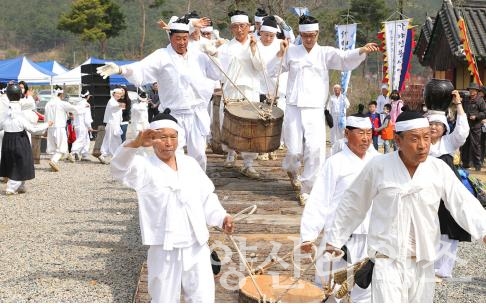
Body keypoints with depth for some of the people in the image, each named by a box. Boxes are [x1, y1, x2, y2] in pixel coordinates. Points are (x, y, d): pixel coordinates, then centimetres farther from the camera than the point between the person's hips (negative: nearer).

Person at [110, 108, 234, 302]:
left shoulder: (190, 164, 8)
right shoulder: (145, 168, -6)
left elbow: (206, 196, 15)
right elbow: (120, 168, -27)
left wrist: (221, 217, -2)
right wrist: (136, 144, -45)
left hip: (196, 246, 4)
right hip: (164, 250, -4)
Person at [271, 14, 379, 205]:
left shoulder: (325, 53, 5)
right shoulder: (291, 52, 8)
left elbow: (345, 59, -11)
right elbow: (272, 72, 9)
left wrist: (362, 51, -30)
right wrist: (280, 53, -6)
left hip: (315, 110, 0)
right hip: (293, 109, 0)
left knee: (315, 150, -11)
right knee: (295, 150, 1)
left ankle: (306, 188, 5)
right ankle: (291, 169, 37)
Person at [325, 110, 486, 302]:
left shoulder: (439, 169, -3)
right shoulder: (378, 167, -8)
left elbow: (463, 202, -8)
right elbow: (353, 204, 3)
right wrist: (335, 239, 9)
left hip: (423, 263, 3)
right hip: (388, 261, -3)